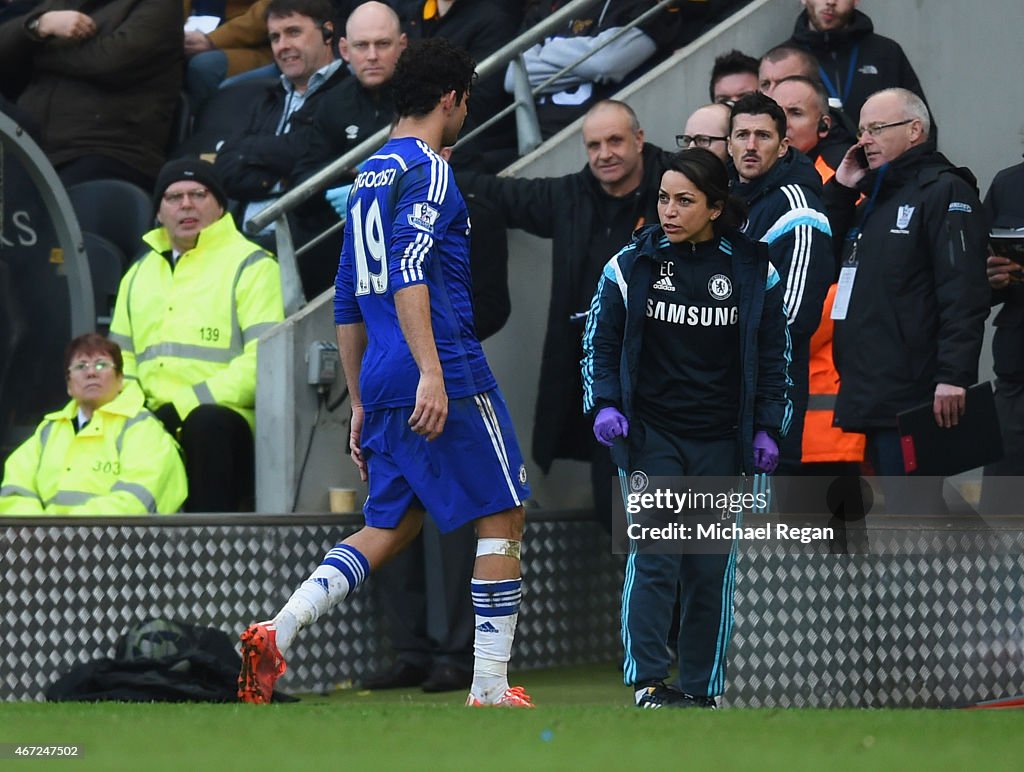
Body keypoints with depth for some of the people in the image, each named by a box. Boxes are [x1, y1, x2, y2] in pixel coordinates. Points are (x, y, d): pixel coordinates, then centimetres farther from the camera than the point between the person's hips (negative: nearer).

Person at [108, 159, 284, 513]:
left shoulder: (250, 265, 3)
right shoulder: (140, 273, 25)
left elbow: (264, 360, -11)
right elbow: (121, 358, 26)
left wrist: (188, 404, -18)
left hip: (227, 421, -5)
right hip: (155, 426, 5)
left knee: (204, 422, -38)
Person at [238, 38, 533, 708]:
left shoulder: (370, 176, 20)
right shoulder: (427, 169, -7)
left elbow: (348, 305, 22)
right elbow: (409, 271, -22)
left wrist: (362, 403, 26)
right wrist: (431, 370, -28)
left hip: (381, 384, 9)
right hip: (446, 378, -8)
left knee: (390, 527, 13)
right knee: (503, 518, 2)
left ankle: (278, 631, -7)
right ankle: (490, 691, 1)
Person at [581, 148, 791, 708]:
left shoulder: (753, 271, 2)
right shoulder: (631, 264, -1)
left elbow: (775, 356, 10)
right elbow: (600, 341, 8)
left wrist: (767, 428, 4)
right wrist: (605, 405, -6)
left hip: (721, 441, 2)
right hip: (650, 432, -1)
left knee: (713, 566, 4)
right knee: (654, 554, -12)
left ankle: (702, 687, 12)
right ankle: (648, 681, -11)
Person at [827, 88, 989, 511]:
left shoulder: (945, 192, -6)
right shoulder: (874, 198, 22)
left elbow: (963, 295, -16)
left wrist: (953, 376, -25)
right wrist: (840, 189, 15)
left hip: (913, 398, -9)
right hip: (872, 397, 9)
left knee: (914, 513, -11)